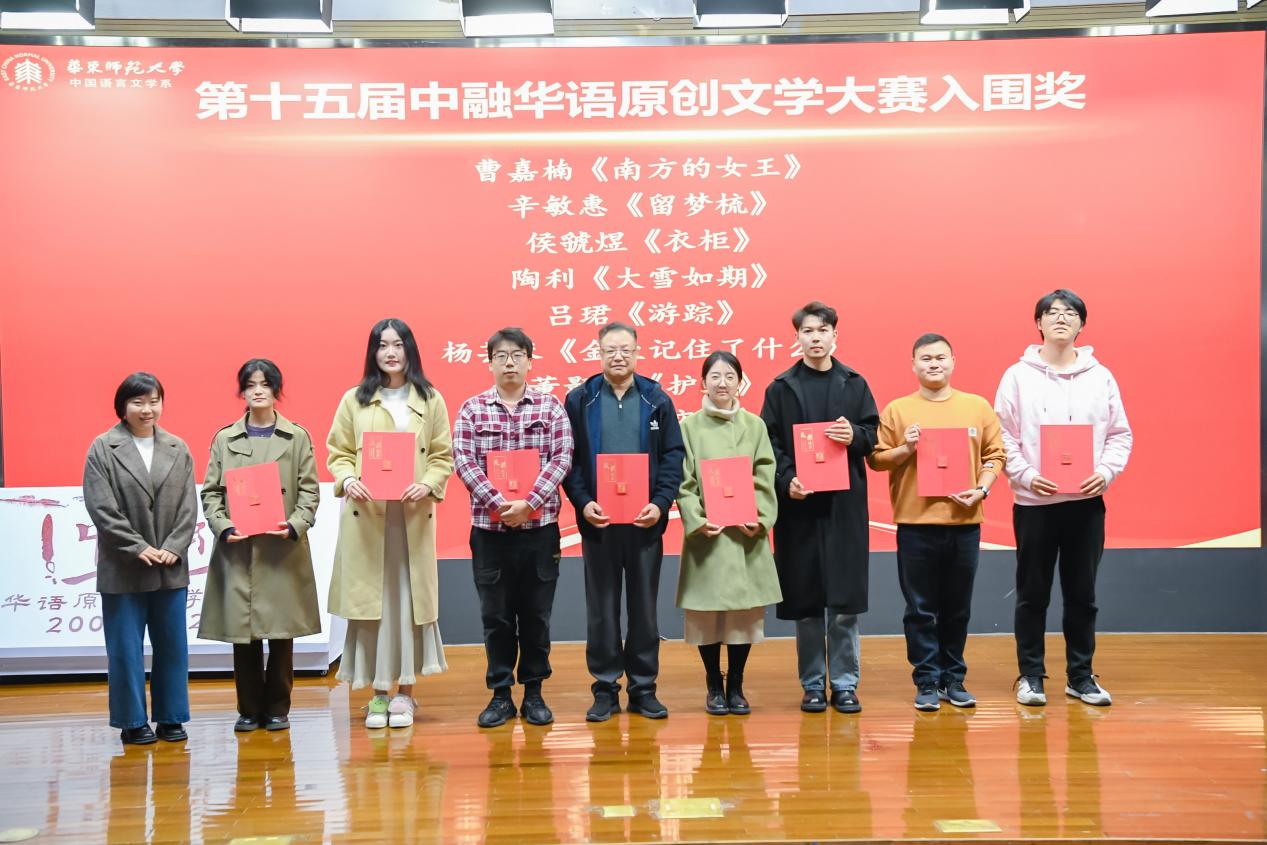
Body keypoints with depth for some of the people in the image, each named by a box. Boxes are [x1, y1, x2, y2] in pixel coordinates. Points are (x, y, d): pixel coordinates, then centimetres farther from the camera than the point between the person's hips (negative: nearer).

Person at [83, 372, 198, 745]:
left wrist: (173, 548, -8)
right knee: (125, 648, 3)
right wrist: (138, 548, -13)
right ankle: (132, 721, 14)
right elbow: (101, 508, -8)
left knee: (173, 645, 9)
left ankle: (171, 718, 19)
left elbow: (188, 507, 5)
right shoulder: (103, 449, -2)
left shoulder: (178, 449, 7)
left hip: (171, 567, 3)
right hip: (123, 568, -3)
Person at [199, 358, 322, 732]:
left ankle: (277, 708, 15)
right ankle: (249, 709, 15)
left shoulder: (297, 437, 6)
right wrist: (224, 528, -10)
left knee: (281, 633, 3)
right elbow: (210, 492, 6)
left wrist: (294, 525, -13)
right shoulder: (224, 439, 9)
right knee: (242, 635, 3)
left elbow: (310, 490, 3)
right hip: (237, 549, 1)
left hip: (284, 550, -1)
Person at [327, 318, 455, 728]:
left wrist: (427, 485, -13)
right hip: (366, 514, 0)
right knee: (371, 598, 1)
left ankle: (405, 691, 12)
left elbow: (443, 456, 5)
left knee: (410, 597, 2)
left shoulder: (430, 400, 7)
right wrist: (347, 480, -12)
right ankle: (379, 692, 10)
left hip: (413, 514, 0)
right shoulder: (354, 400, 7)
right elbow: (338, 453, 7)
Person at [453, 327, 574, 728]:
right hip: (489, 528, 0)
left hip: (540, 527, 0)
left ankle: (534, 692, 20)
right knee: (496, 615, 7)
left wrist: (528, 503, -16)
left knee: (536, 613, 8)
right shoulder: (472, 409, 4)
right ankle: (501, 694, 17)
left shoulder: (550, 406, 3)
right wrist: (498, 503, -17)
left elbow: (561, 459, -5)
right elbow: (463, 461, -4)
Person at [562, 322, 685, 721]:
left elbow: (673, 455, 2)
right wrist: (582, 502, -12)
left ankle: (643, 688, 16)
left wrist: (660, 503, -10)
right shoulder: (579, 400, 3)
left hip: (646, 519, 1)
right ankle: (605, 688, 15)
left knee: (644, 606, 7)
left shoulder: (657, 400, 5)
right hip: (597, 519, 0)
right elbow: (566, 458, 1)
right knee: (602, 607, 6)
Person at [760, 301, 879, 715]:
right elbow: (769, 444, 2)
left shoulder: (854, 383, 9)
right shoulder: (781, 387, 6)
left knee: (845, 600, 0)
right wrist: (786, 479, -13)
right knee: (805, 602, 4)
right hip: (798, 503, 0)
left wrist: (855, 436, -13)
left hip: (845, 504, 0)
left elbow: (875, 434, 8)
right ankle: (813, 685, 14)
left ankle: (844, 684, 9)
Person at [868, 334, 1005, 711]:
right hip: (916, 523, -1)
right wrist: (905, 449, -14)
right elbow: (876, 459, 4)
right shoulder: (897, 410, 3)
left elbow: (994, 454, 8)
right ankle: (927, 683, 11)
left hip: (964, 522, 2)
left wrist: (982, 488, -7)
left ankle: (954, 680, 20)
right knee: (921, 609, 3)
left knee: (958, 609, 10)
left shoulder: (978, 407, 8)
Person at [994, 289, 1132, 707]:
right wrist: (1025, 474, -14)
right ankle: (1030, 675, 16)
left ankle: (1081, 676, 20)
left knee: (1082, 593, 9)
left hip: (1087, 501, 2)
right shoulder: (1018, 376, 1)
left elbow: (1119, 434, 7)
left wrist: (1106, 471, -9)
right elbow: (1003, 436, -2)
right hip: (1034, 501, -2)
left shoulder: (1101, 376, 6)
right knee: (1032, 594, 6)